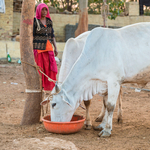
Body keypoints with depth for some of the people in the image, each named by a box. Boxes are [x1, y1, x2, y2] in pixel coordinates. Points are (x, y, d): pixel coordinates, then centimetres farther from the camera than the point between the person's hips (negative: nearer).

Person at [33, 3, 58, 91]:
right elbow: (31, 35, -7)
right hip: (38, 48, -5)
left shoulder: (49, 21, 11)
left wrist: (55, 48, 7)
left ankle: (48, 87, 9)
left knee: (50, 67, -1)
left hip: (48, 47, 5)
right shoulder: (34, 21, -5)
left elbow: (52, 35, 14)